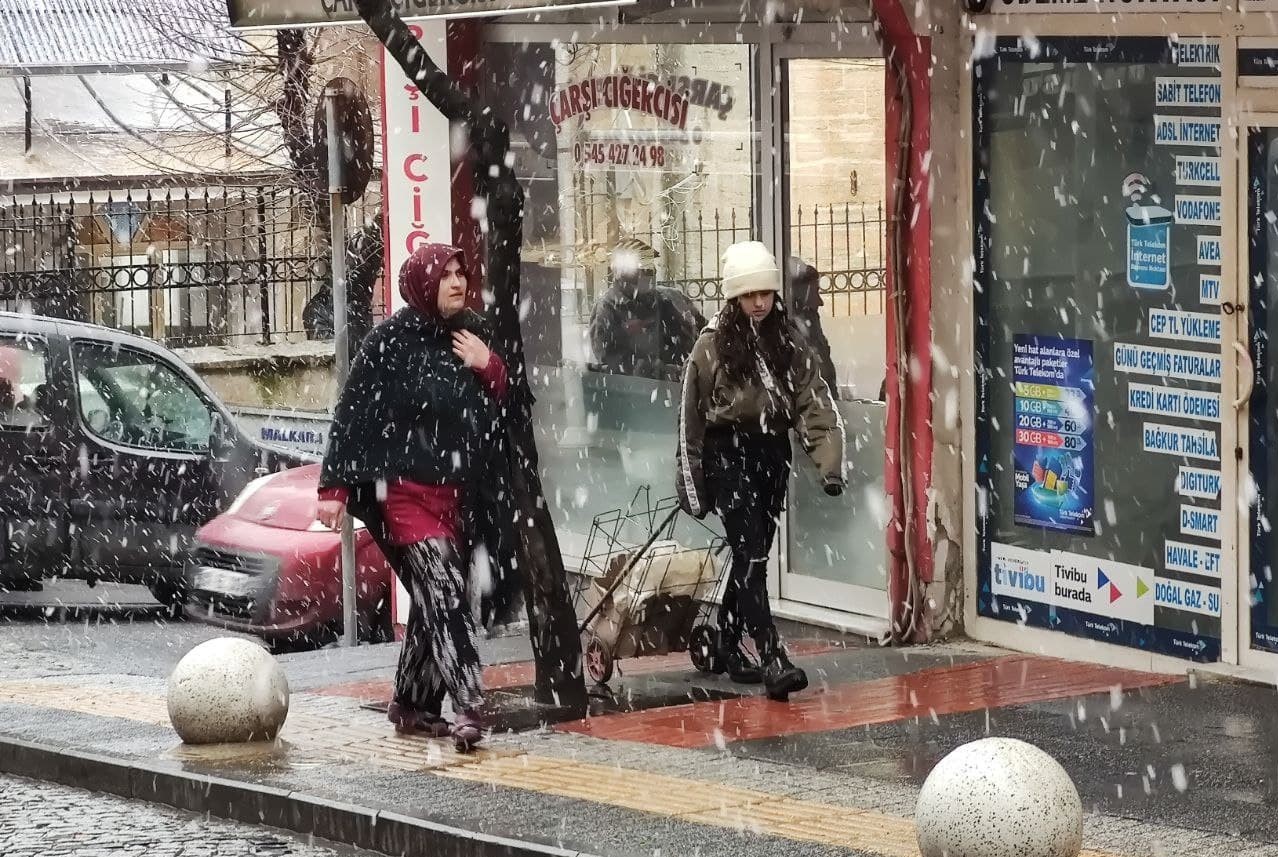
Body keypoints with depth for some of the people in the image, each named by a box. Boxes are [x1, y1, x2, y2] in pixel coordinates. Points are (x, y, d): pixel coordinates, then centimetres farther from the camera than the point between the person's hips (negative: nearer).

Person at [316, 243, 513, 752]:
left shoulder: (471, 336, 9)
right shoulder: (391, 341, -7)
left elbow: (504, 405, 17)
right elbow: (351, 413, -7)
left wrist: (488, 368, -4)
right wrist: (334, 487, -10)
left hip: (456, 493, 6)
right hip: (402, 488, -6)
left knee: (433, 600, 11)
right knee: (444, 590, -17)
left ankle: (412, 705, 23)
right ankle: (468, 707, -24)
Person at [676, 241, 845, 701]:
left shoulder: (789, 342, 6)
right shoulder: (712, 344, -5)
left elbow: (815, 403, -2)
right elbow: (691, 418, 0)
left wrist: (829, 462, -15)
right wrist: (692, 485, 0)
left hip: (772, 455, 5)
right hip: (728, 455, -5)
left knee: (752, 554, 14)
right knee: (752, 557, -13)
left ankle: (728, 646, 31)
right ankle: (774, 661, -21)